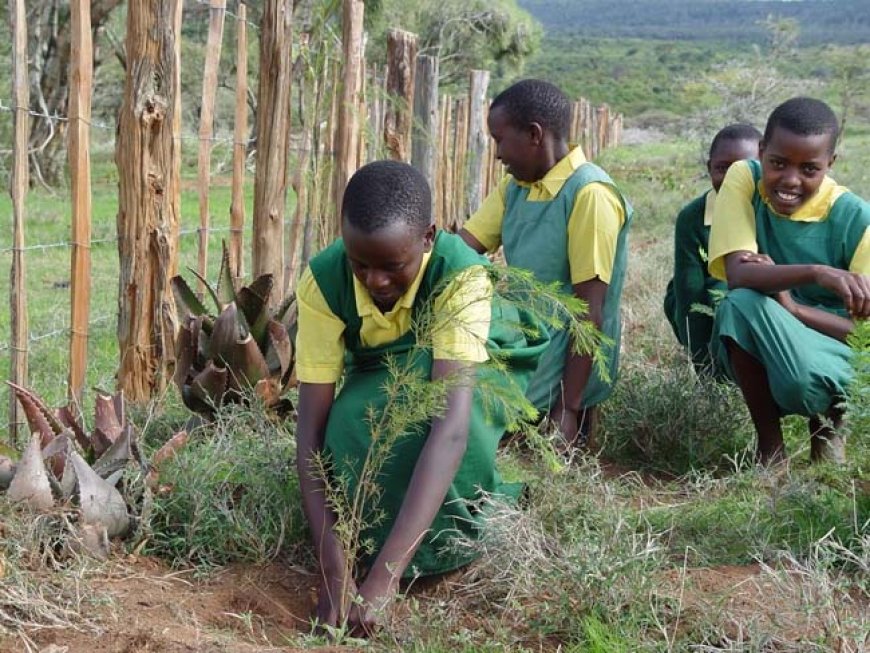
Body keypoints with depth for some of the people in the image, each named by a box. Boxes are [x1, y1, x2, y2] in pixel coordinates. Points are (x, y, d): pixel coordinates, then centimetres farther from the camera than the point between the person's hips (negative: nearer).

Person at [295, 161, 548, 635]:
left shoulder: (461, 276, -39)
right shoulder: (323, 281, -31)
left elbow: (451, 424, -49)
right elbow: (312, 423, -33)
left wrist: (384, 577, -58)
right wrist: (333, 569, -45)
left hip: (480, 371, -2)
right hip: (379, 383, 3)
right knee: (351, 427, -33)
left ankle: (452, 539, -15)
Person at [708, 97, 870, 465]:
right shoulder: (744, 179, -12)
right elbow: (738, 275, -25)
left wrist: (790, 307, -27)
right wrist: (816, 273, -41)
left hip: (828, 350, 0)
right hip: (755, 352, 1)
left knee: (804, 376, -36)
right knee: (741, 304, -33)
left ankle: (826, 423, 6)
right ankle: (770, 444, -12)